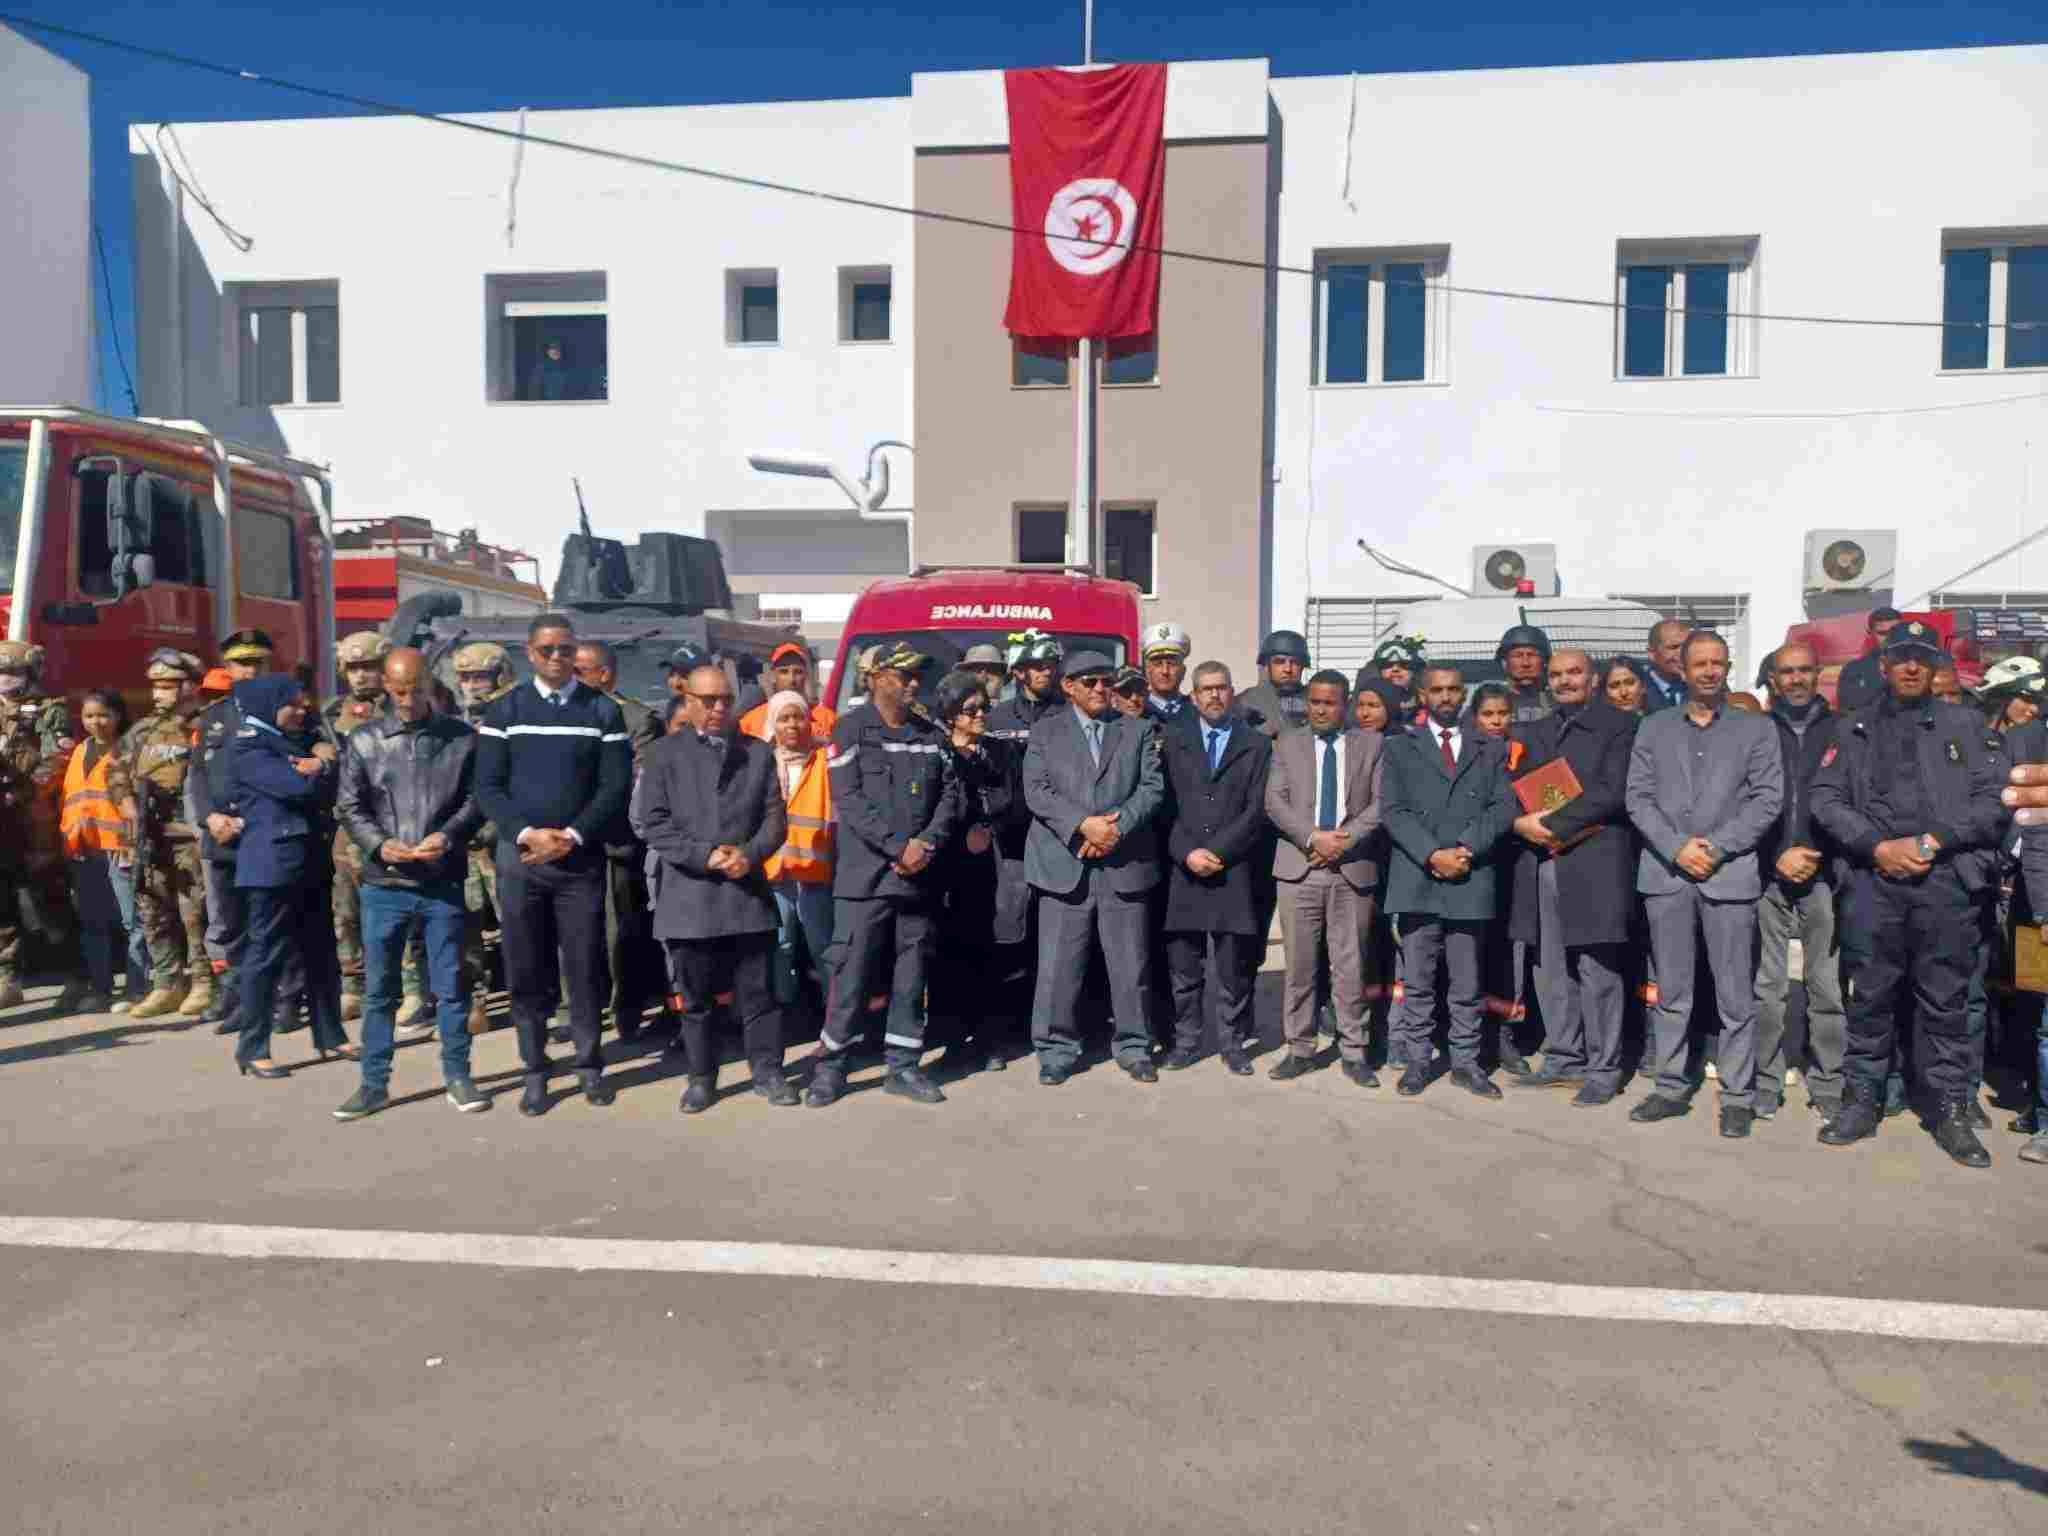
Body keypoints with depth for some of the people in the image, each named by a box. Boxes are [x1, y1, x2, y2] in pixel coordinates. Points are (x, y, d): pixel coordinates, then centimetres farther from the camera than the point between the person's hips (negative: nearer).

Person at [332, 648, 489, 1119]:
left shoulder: (462, 738, 3)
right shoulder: (364, 740, 5)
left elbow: (476, 799, 2)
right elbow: (349, 807, 4)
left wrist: (448, 836, -15)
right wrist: (380, 844, -12)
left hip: (444, 883, -1)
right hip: (383, 884, 1)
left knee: (451, 985, 5)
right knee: (378, 989, 8)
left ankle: (457, 1076, 18)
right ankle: (374, 1083, 19)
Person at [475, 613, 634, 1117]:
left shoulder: (603, 711, 4)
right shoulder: (505, 710, 6)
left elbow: (615, 786, -1)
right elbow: (488, 787, 1)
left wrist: (572, 836, -13)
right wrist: (527, 833, -13)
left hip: (582, 857, -1)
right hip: (520, 857, 1)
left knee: (584, 967, 2)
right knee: (526, 970, 4)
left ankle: (589, 1065, 15)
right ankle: (535, 1072, 14)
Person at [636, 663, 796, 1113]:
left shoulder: (758, 752, 11)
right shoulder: (664, 753, 4)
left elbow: (775, 816, 7)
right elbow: (654, 823, -3)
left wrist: (750, 853, -11)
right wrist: (704, 855, -13)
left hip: (748, 892, 1)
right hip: (689, 895, -1)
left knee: (758, 991, 6)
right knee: (693, 996, 7)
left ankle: (767, 1071, 18)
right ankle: (701, 1077, 20)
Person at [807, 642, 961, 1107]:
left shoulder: (931, 733, 12)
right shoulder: (851, 729, -2)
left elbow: (949, 794, 8)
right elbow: (848, 798, -11)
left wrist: (926, 844, -9)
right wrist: (898, 847, -16)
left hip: (919, 877, 5)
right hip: (865, 876, -4)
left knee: (911, 974, 9)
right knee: (852, 973, -2)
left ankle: (903, 1066, 19)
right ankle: (830, 1066, 11)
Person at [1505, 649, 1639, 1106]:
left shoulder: (1618, 725, 0)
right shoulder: (1532, 732, 19)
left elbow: (1611, 793, -11)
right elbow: (1513, 790, 14)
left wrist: (1553, 824, -13)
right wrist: (1522, 823, -7)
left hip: (1594, 865, -5)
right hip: (1542, 862, 6)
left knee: (1598, 971, -2)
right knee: (1551, 970, 10)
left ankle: (1603, 1070, 8)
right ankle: (1563, 1060, 21)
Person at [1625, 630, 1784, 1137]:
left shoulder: (1757, 728, 7)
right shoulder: (1654, 728, 12)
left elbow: (1768, 799, -1)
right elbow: (1638, 797, 4)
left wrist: (1717, 847, -11)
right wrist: (1677, 848, -9)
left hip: (1729, 873, -2)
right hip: (1666, 872, 2)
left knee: (1735, 996, 1)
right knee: (1670, 992, 8)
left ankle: (1738, 1097, 10)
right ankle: (1671, 1087, 17)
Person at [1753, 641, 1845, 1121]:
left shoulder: (1840, 730, 8)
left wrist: (1815, 855, -5)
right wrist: (1778, 857, -5)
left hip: (1823, 871, 0)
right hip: (1767, 872, 0)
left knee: (1828, 984, 0)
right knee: (1766, 984, 1)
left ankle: (1828, 1085, 10)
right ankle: (1765, 1082, 9)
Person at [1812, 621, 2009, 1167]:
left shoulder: (1965, 725, 11)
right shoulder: (1852, 728, 12)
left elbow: (1994, 799, 1)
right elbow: (1825, 798, 3)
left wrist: (1931, 841, -10)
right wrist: (1878, 847, -9)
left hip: (1947, 880, 0)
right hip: (1872, 879, 1)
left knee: (1945, 1000, 4)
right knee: (1868, 997, 6)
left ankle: (1951, 1110, 14)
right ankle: (1861, 1101, 16)